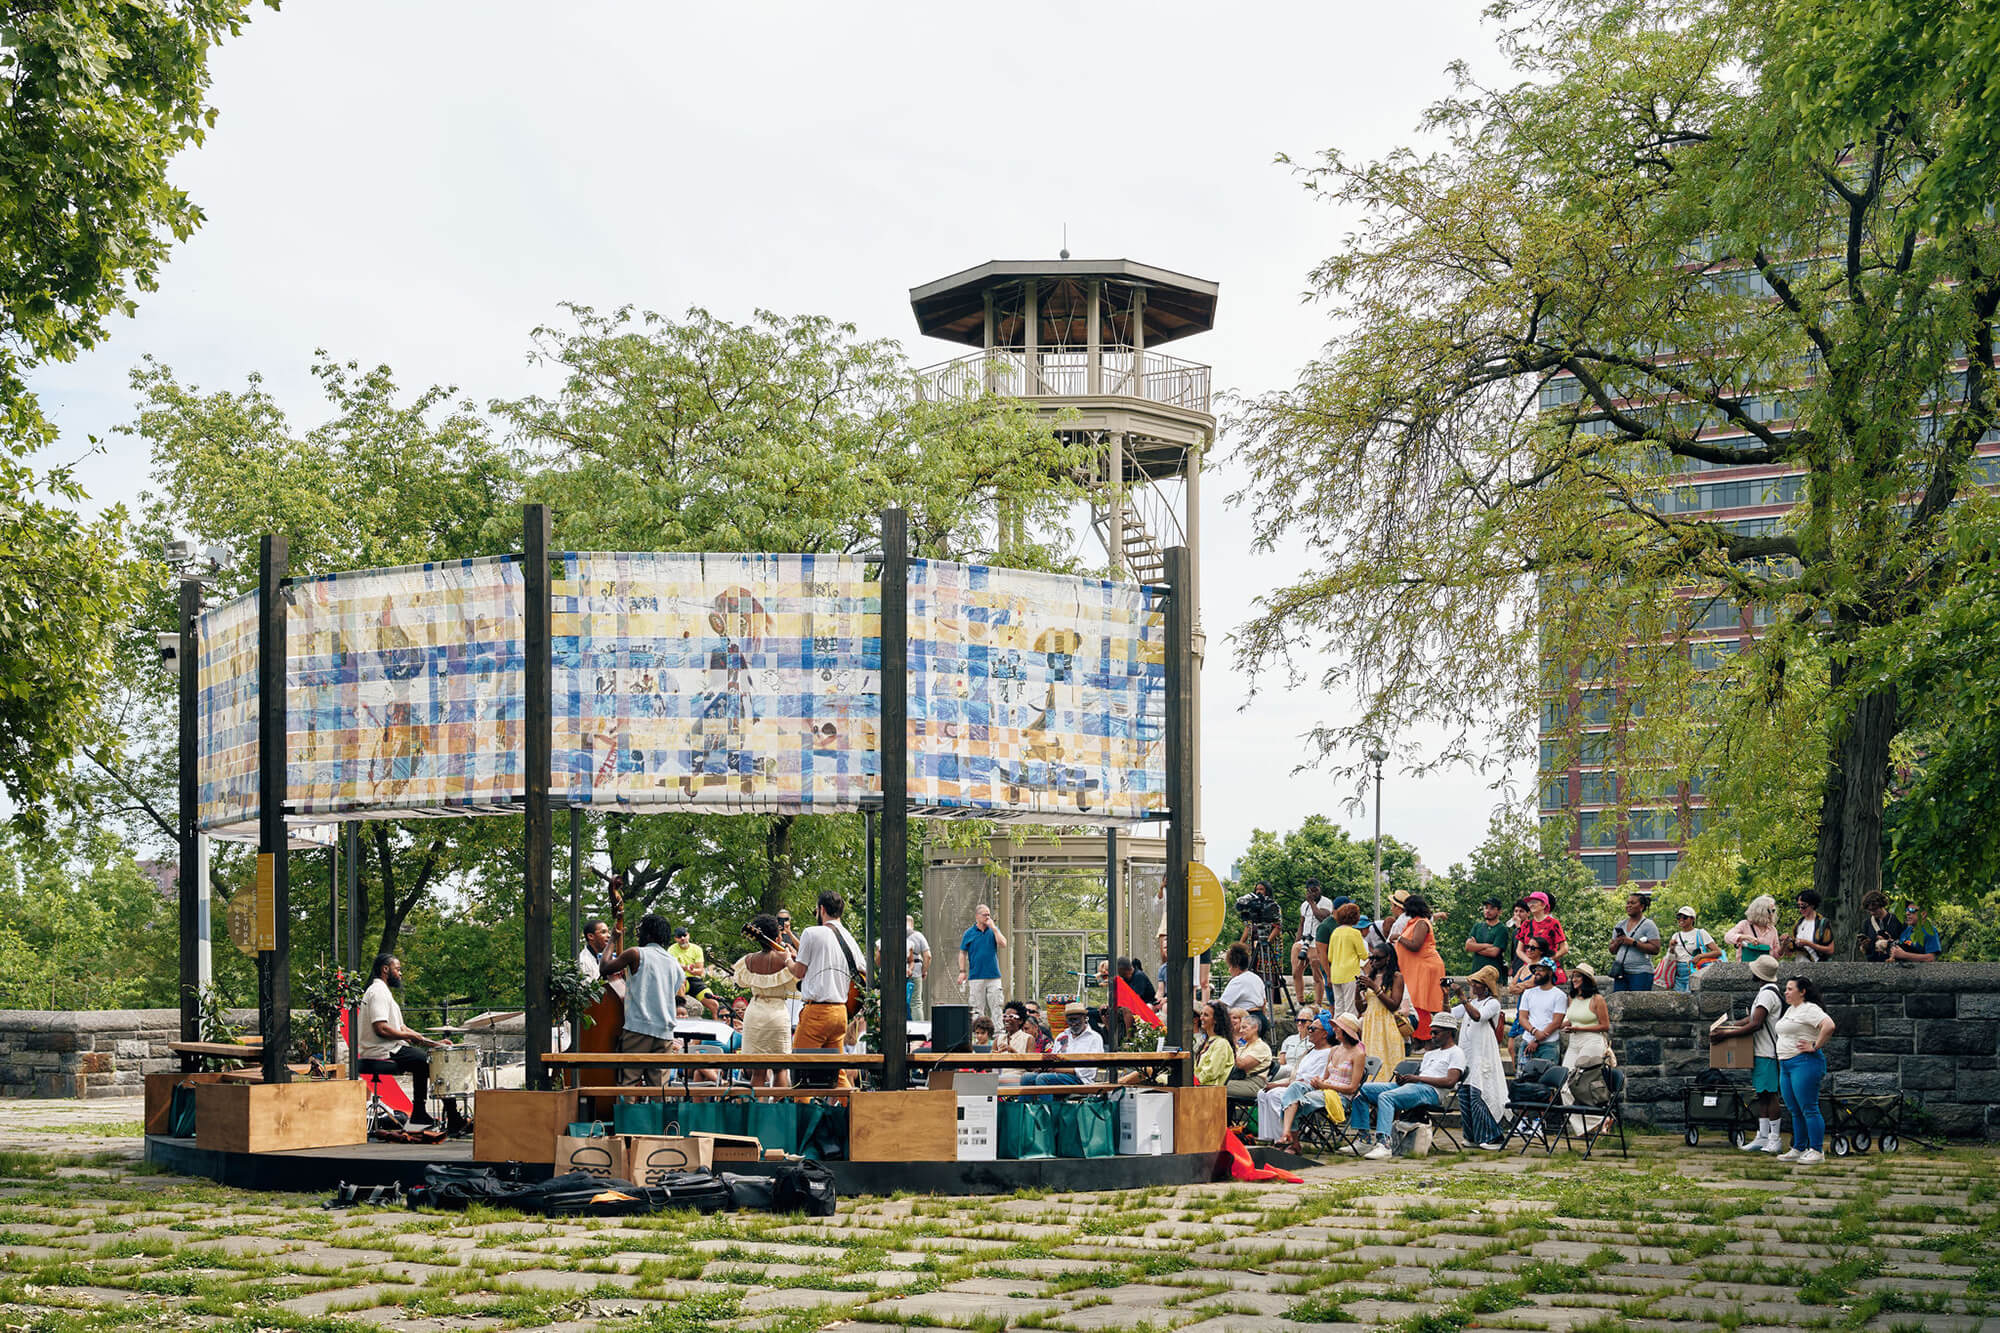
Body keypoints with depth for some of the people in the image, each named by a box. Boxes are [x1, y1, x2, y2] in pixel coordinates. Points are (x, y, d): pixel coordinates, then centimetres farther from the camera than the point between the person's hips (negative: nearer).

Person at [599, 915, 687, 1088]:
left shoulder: (636, 954, -1)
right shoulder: (675, 964, 16)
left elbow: (605, 967, 9)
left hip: (638, 1028, -5)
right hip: (665, 1033, 5)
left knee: (628, 1083, -6)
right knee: (659, 1087, 3)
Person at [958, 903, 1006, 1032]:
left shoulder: (994, 930, 9)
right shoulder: (969, 933, 5)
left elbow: (1003, 944, -5)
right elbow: (962, 953, 9)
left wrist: (993, 928, -9)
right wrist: (962, 971, 0)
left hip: (993, 976, 1)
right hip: (976, 976, -1)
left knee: (996, 1005, -2)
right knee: (977, 1007, 0)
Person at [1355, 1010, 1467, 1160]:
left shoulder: (1455, 1053, 5)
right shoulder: (1430, 1054, 32)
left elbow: (1450, 1081, -11)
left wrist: (1418, 1078, -11)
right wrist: (1403, 1079, 1)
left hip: (1430, 1091, -9)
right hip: (1409, 1086, 9)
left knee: (1386, 1096, -35)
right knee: (1362, 1089, -3)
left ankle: (1383, 1144, -47)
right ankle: (1364, 1139, -9)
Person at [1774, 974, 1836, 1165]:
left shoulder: (1809, 1009, -12)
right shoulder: (1790, 1010, 19)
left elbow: (1829, 1026, -27)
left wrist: (1815, 1047, -21)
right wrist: (1782, 1061, 25)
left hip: (1805, 1063, -10)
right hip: (1786, 1064, 10)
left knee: (1808, 1109, -9)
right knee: (1795, 1111, 13)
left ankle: (1817, 1151, -7)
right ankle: (1798, 1149, 19)